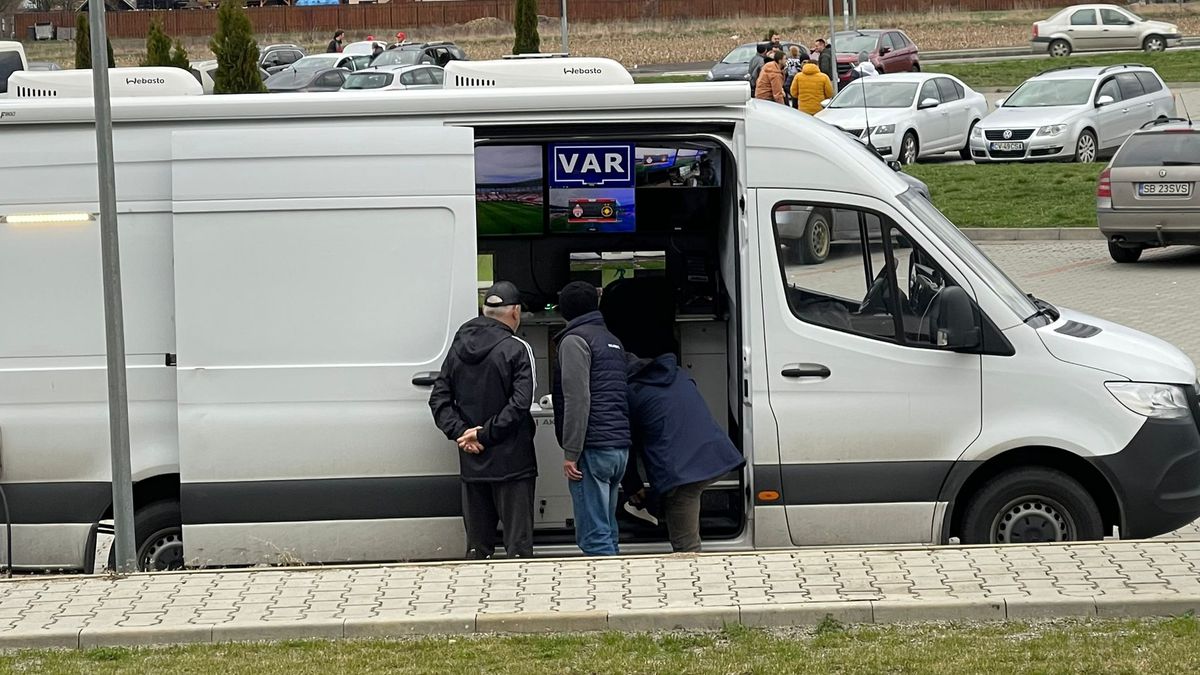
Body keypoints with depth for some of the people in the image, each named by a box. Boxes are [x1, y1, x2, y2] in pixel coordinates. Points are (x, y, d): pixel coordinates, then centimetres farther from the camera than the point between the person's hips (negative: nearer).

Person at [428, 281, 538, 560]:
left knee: (477, 546, 11)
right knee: (518, 545, -2)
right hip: (511, 462, -5)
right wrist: (484, 435, -12)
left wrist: (461, 432, -3)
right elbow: (519, 404, -18)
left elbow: (439, 399, 5)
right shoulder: (517, 349, -10)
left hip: (471, 464, 5)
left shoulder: (459, 348, 8)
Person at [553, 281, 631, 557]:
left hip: (593, 450, -8)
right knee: (607, 531, 13)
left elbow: (577, 400, -15)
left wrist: (571, 453, -14)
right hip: (620, 447, 8)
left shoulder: (575, 339, -4)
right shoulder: (612, 340, 23)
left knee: (593, 536, -10)